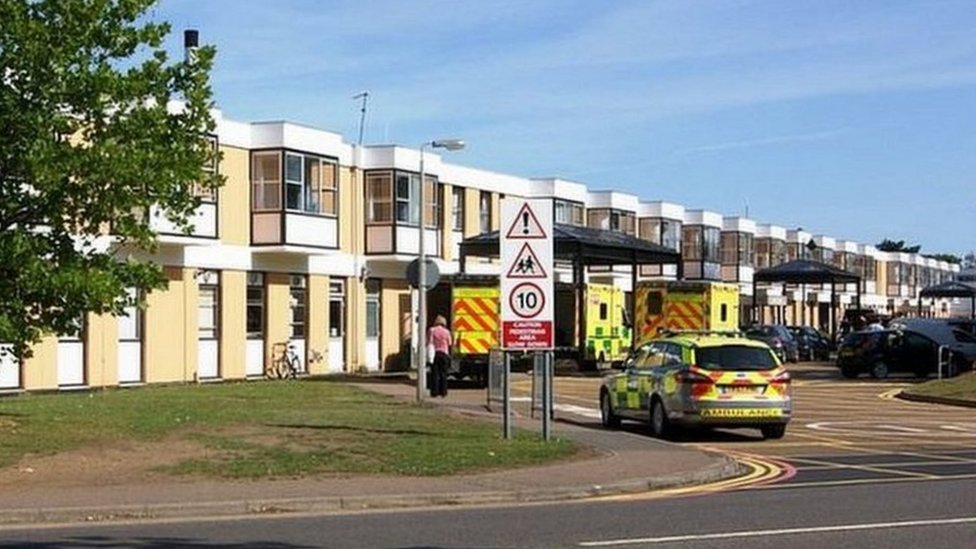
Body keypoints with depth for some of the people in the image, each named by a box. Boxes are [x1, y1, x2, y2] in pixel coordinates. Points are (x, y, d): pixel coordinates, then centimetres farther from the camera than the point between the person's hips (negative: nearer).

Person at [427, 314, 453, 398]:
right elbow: (450, 344, 7)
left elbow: (428, 342, -5)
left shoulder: (431, 330, -1)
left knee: (435, 373, 0)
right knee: (443, 373, 5)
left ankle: (434, 392, -4)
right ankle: (443, 391, 2)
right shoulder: (446, 331, 2)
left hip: (434, 353, 0)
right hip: (444, 353, 1)